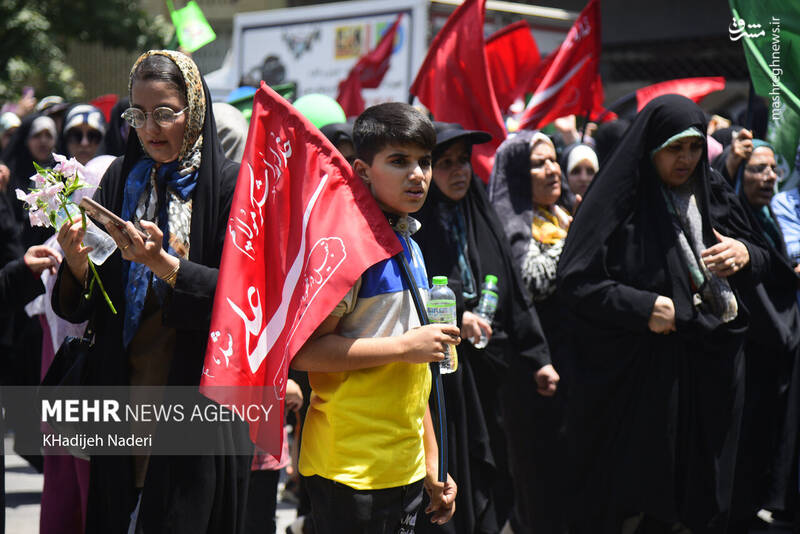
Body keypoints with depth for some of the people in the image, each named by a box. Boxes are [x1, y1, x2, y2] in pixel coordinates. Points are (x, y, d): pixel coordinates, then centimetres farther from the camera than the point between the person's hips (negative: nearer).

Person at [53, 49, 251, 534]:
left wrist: (163, 263, -26)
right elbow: (83, 306, 7)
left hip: (201, 396, -4)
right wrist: (77, 262, -14)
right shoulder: (121, 180, 8)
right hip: (123, 389, 4)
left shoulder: (229, 184, -5)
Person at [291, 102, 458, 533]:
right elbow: (303, 350, -20)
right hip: (350, 473, -8)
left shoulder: (409, 248, 15)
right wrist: (404, 345, -19)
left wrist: (432, 463, 18)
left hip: (404, 472, 8)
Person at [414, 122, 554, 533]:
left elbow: (514, 297, 14)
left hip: (482, 380, 6)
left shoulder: (482, 222, 13)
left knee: (487, 492, 6)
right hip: (434, 381, -5)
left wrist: (536, 359, 9)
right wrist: (455, 319, -20)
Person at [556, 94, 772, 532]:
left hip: (709, 368, 5)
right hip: (634, 376, -5)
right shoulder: (618, 202, -7)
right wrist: (646, 308, -18)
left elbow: (762, 257, 19)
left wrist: (745, 255, -4)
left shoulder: (712, 194, 9)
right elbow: (575, 282, -11)